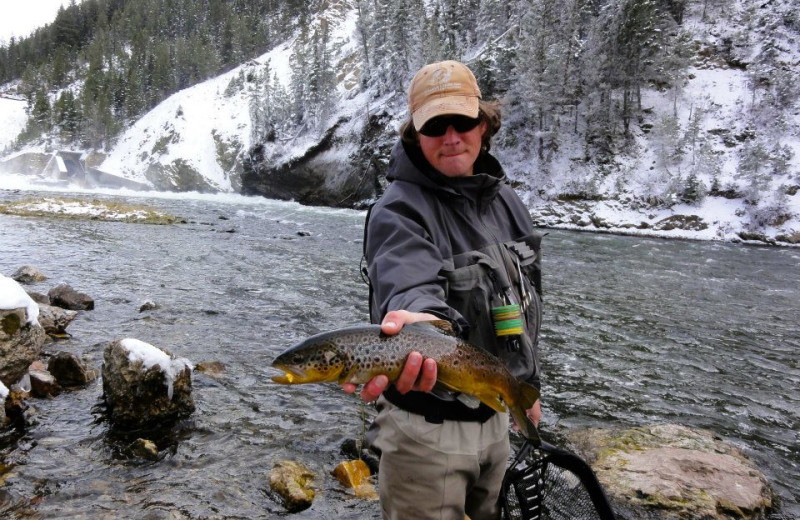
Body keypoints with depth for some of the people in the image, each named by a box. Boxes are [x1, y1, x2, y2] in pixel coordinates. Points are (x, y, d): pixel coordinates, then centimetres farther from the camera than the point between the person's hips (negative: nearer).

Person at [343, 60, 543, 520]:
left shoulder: (507, 202, 3)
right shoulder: (399, 210, -18)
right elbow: (409, 282, -38)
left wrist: (527, 385, 17)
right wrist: (420, 317, -61)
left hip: (496, 416, 7)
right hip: (428, 429, -6)